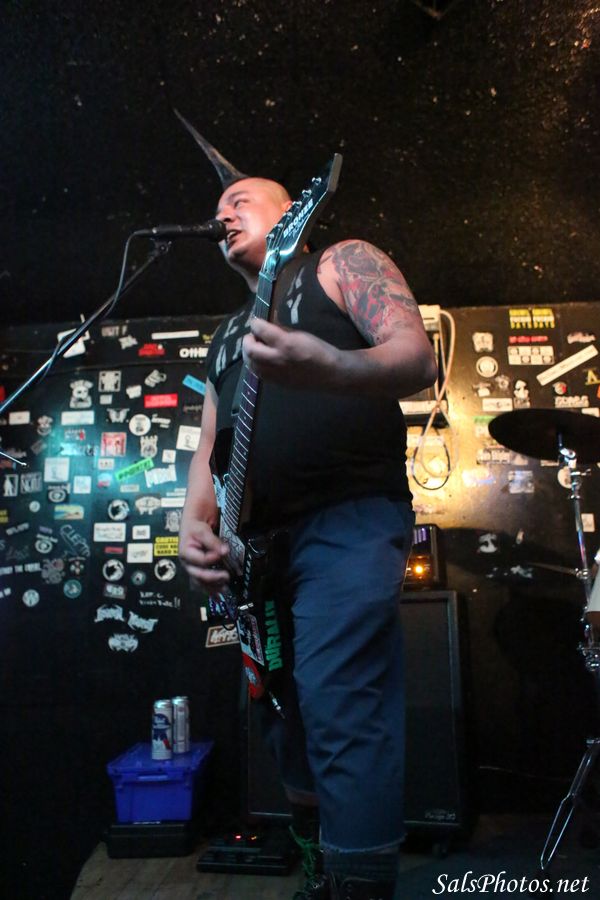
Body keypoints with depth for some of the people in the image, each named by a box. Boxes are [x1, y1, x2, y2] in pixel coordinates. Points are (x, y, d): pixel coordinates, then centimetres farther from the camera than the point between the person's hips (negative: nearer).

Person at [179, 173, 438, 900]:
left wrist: (324, 366, -33)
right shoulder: (225, 336, 25)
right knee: (284, 716, 13)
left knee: (338, 711, -17)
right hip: (258, 543, 8)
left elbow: (418, 357, -11)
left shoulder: (342, 263, 6)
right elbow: (210, 445, 17)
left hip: (351, 523, -7)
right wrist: (195, 522, -5)